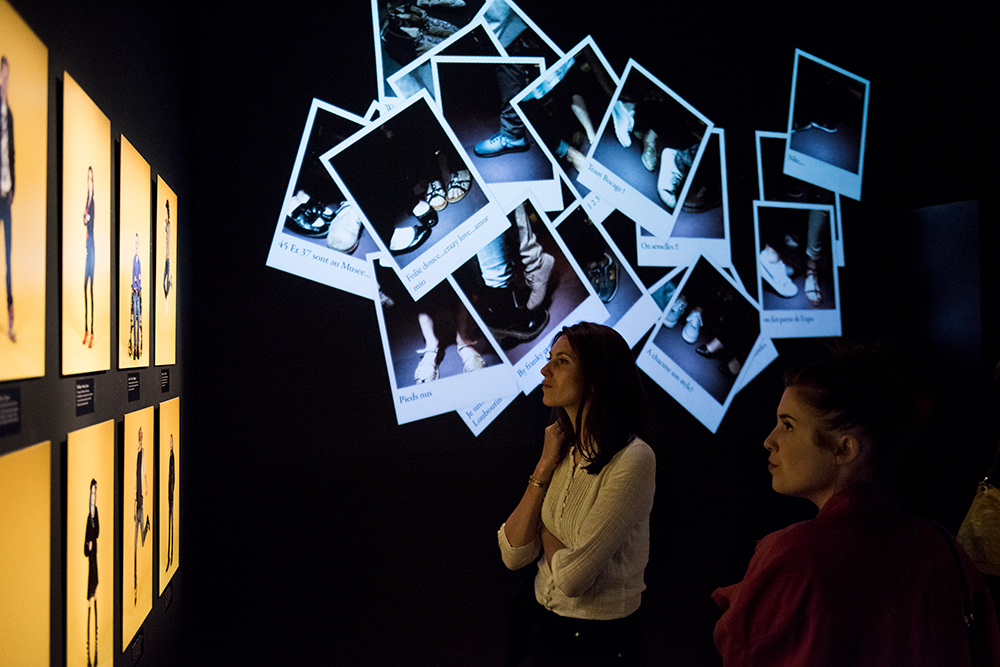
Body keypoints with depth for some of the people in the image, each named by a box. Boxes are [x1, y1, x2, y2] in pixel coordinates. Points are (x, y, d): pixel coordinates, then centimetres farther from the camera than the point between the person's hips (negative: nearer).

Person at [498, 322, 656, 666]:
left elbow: (571, 577, -25)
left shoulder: (633, 460, -23)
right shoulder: (563, 451, 1)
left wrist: (546, 533, -6)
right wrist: (545, 465, -10)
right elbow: (513, 554, -6)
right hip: (546, 625, 7)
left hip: (605, 639, -6)